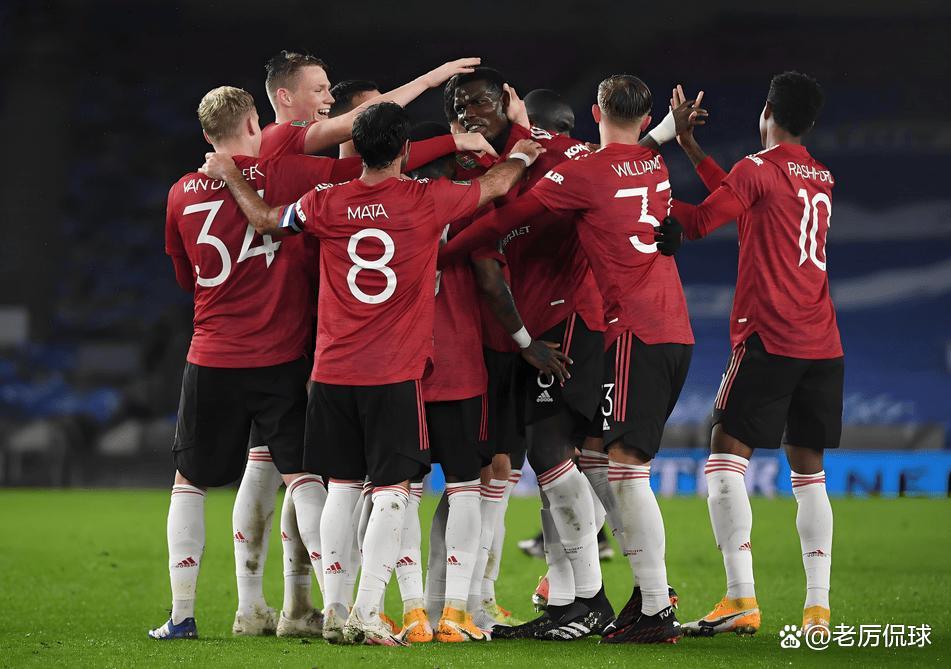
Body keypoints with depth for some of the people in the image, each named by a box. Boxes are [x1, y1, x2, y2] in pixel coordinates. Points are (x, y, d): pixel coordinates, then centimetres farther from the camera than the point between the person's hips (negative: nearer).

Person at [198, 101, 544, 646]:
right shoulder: (426, 201, -6)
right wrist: (523, 154, 31)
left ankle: (334, 611, 12)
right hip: (397, 375, -3)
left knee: (342, 489, 12)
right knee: (392, 493, -2)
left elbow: (266, 219, 17)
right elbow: (496, 185, 9)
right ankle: (367, 615, -10)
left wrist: (230, 175, 34)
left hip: (333, 373, 3)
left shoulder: (327, 204, 0)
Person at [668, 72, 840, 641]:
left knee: (726, 457, -6)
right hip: (824, 345, 7)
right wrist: (694, 152, 32)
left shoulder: (759, 168, -5)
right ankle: (819, 609, 2)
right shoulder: (823, 180, 18)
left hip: (768, 339, -7)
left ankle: (742, 600, -18)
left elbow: (698, 224, -2)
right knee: (809, 470, 10)